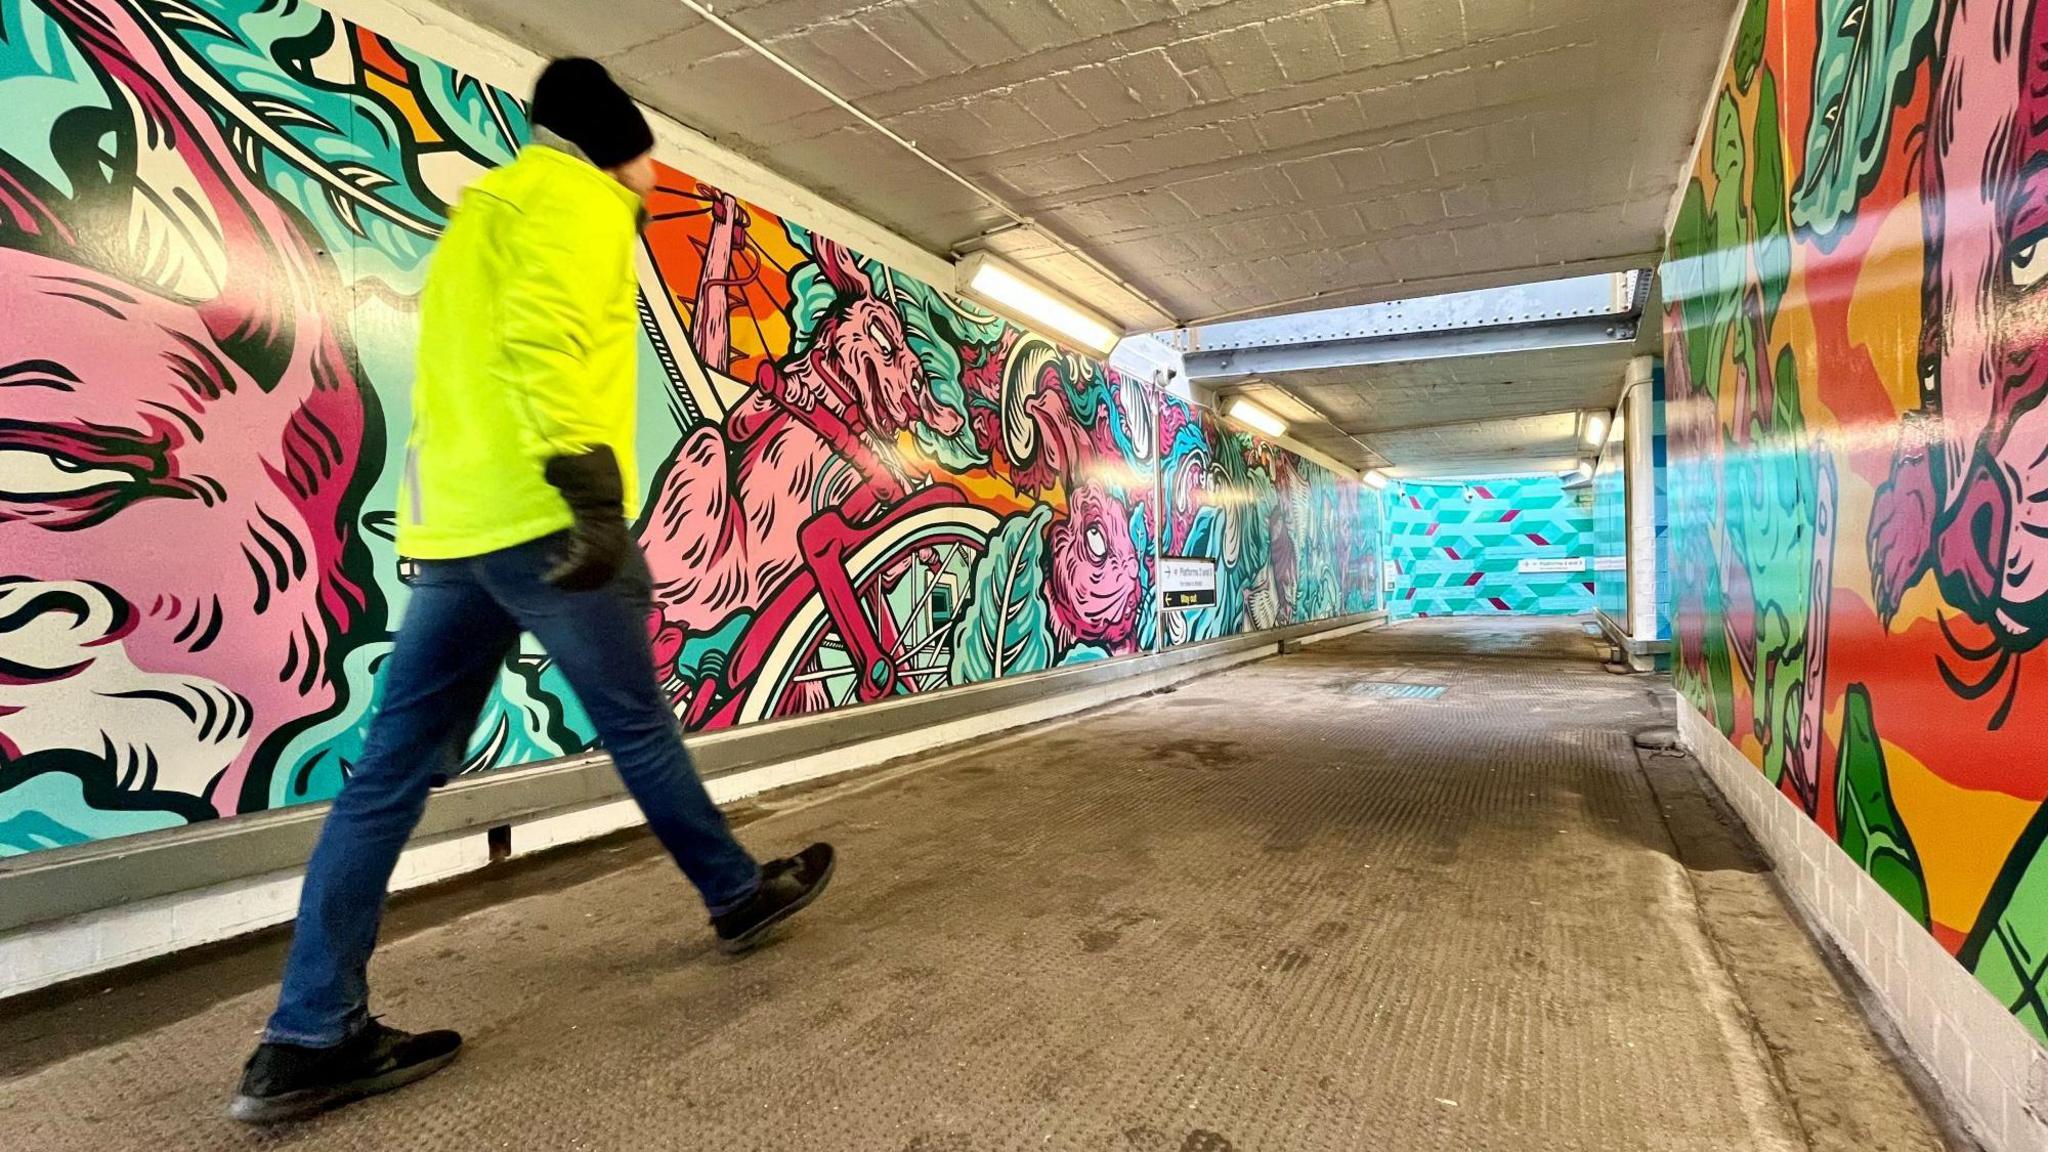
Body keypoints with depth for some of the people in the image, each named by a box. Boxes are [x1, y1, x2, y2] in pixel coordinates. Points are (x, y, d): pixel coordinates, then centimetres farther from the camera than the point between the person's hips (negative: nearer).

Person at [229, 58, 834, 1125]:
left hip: (450, 526, 9)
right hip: (542, 520, -8)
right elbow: (544, 341, -20)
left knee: (393, 768, 3)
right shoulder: (575, 198, -1)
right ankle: (741, 894, 25)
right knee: (638, 727, 6)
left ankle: (311, 1038, 7)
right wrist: (593, 491, -27)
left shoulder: (484, 210, 28)